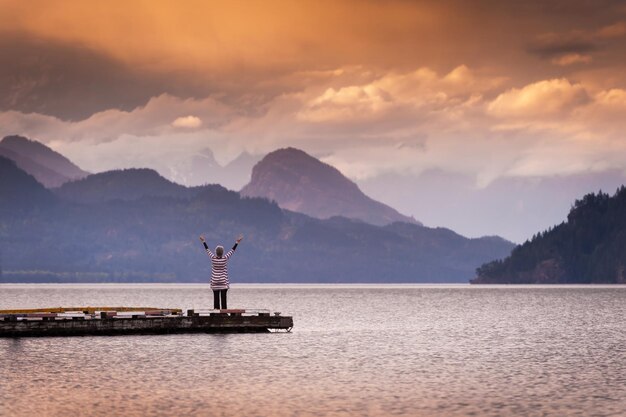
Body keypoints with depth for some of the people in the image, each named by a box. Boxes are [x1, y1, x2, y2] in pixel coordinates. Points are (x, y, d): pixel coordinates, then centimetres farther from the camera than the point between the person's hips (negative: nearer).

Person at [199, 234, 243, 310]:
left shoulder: (213, 258, -8)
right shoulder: (225, 258, -9)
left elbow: (207, 249, 5)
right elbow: (232, 250, -1)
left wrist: (203, 242, 17)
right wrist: (237, 242, 8)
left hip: (214, 282, 1)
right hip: (223, 282, -1)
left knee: (216, 297, 1)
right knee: (223, 297, -2)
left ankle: (216, 309, -2)